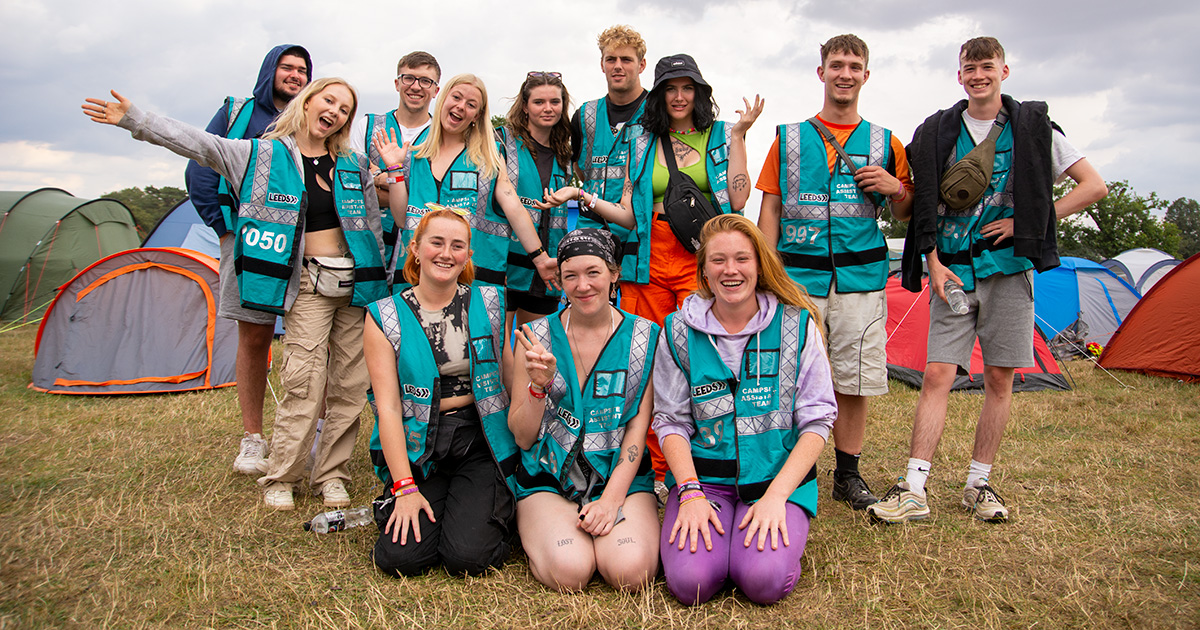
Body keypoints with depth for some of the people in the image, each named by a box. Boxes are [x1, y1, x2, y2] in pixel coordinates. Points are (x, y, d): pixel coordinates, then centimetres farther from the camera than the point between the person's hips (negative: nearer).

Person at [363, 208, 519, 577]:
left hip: (479, 443, 0)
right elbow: (388, 406, -5)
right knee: (402, 556, -17)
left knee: (469, 555, -18)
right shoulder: (385, 317, 0)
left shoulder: (489, 303, 4)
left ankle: (487, 508, 14)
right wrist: (404, 488, -11)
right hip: (417, 448, 0)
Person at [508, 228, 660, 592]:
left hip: (622, 476, 1)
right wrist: (539, 385, -18)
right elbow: (522, 438, 1)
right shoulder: (537, 336, 1)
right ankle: (538, 532, 5)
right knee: (568, 570, -26)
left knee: (630, 571, -26)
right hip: (548, 478, 0)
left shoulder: (643, 337, 1)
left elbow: (638, 429, -1)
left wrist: (612, 498, -14)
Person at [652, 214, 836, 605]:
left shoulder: (797, 325, -1)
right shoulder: (680, 331, 1)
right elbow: (671, 421, 3)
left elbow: (817, 419, -2)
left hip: (780, 475, 0)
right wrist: (690, 493, -12)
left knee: (765, 580, -25)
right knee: (690, 581, -23)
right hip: (702, 475, 1)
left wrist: (776, 495, -13)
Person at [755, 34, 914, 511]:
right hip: (798, 275, -1)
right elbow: (770, 208, 7)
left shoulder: (885, 144, 11)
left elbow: (906, 209, 18)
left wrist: (895, 187, -5)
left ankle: (847, 474, 20)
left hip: (861, 277, 1)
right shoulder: (789, 138, 9)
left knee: (855, 380, 5)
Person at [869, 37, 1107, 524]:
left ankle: (978, 484, 16)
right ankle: (913, 491, -6)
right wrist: (933, 261, -3)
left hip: (1009, 269, 0)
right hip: (953, 272, 0)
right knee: (937, 375, -7)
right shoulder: (937, 132, 8)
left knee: (999, 379, 3)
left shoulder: (1033, 127, 5)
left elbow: (1094, 185, 6)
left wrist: (1030, 222, -5)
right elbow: (925, 206, 10)